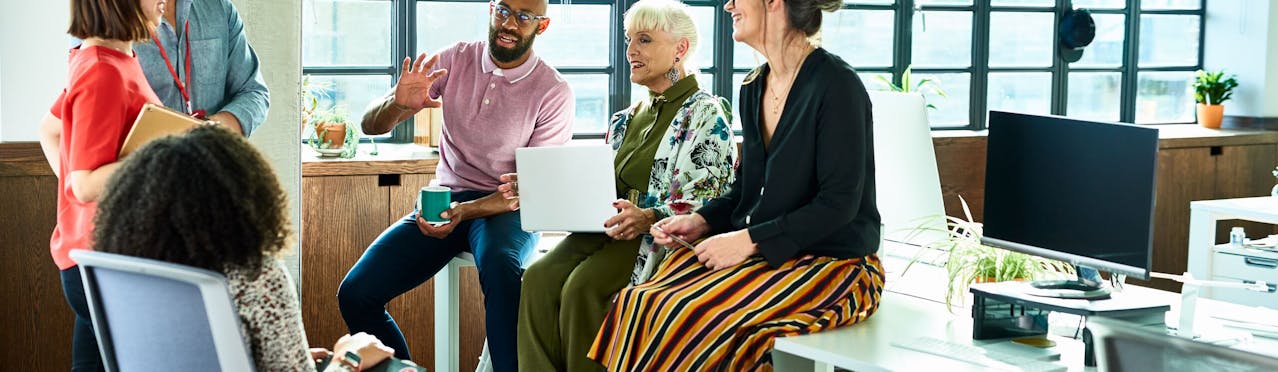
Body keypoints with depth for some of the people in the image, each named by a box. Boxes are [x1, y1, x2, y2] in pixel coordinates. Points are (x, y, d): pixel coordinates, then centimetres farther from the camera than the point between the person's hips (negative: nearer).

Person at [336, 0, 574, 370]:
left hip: (507, 208, -4)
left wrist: (466, 211, -25)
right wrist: (398, 104, -21)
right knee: (355, 294, -14)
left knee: (501, 267, -40)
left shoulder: (553, 92, -7)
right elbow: (371, 125, 3)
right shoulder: (455, 59, 2)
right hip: (444, 199, 4)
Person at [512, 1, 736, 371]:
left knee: (583, 286, -30)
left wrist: (648, 217, -29)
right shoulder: (627, 120, 21)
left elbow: (709, 205, -13)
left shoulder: (705, 114, -3)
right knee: (539, 277, -21)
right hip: (612, 229, 7)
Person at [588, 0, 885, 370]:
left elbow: (839, 204, -17)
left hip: (830, 261, -7)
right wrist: (701, 221, 1)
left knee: (688, 314, -27)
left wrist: (750, 240, -19)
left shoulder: (836, 85, -14)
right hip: (760, 254, 7)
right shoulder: (753, 88, 11)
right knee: (637, 303, -15)